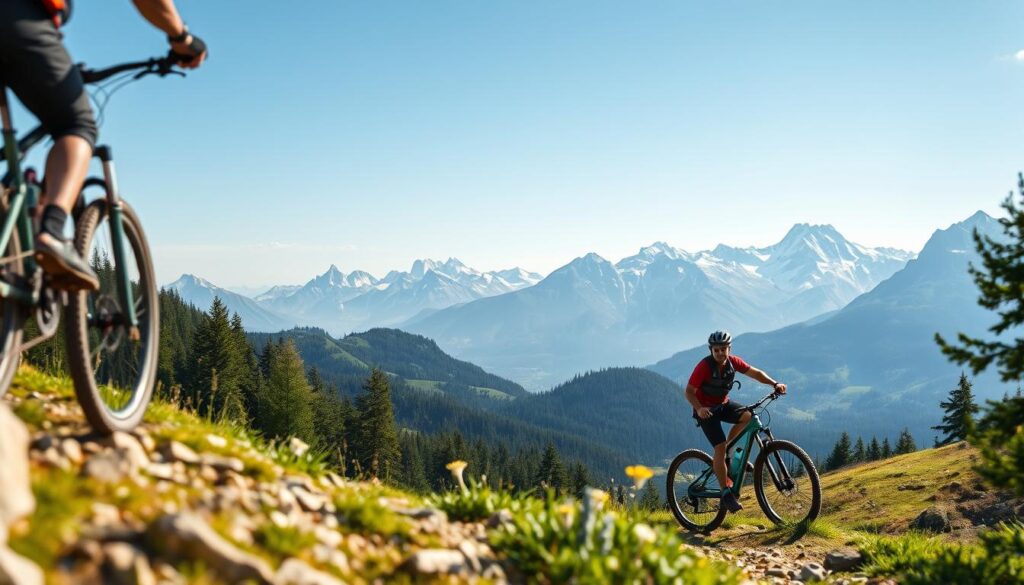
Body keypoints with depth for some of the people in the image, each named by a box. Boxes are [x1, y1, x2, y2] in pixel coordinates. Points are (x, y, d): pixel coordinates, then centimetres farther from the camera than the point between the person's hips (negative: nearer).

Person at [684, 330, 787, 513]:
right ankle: (726, 494, -10)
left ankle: (727, 449, 3)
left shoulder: (733, 362, -9)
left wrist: (775, 384, -21)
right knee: (720, 447, -17)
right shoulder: (704, 366, -24)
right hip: (706, 410, -6)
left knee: (747, 416, -20)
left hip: (723, 404, 6)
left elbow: (755, 373, -5)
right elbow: (689, 391, -21)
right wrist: (699, 408, -39)